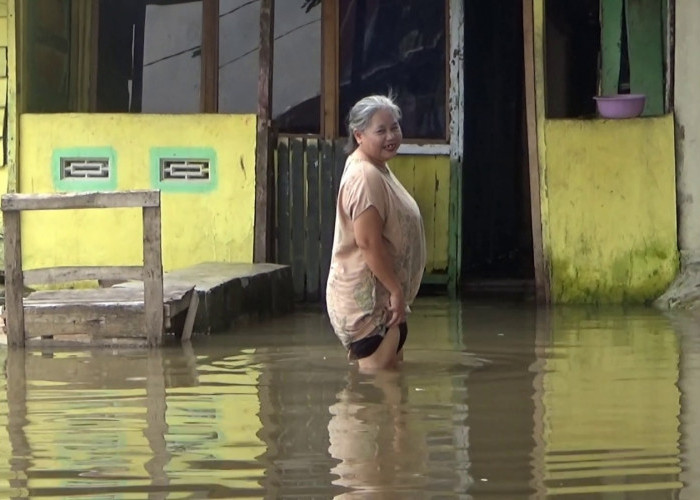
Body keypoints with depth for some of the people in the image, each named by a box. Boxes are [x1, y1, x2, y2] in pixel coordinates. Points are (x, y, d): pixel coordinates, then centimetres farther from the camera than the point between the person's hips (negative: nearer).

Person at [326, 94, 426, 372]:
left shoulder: (379, 170, 14)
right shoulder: (365, 177, -21)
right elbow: (368, 242, -26)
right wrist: (396, 290, -22)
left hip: (382, 297, 11)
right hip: (367, 298, -11)